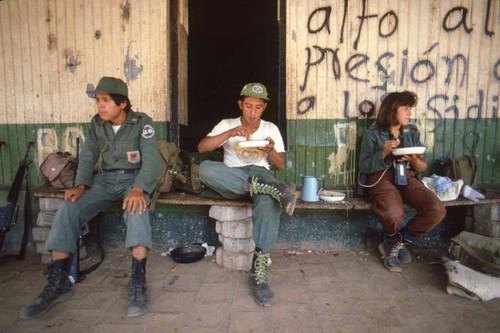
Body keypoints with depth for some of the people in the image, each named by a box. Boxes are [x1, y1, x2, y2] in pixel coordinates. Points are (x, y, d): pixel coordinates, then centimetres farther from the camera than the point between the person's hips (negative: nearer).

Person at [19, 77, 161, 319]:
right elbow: (88, 157, 9)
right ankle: (58, 283, -9)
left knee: (136, 207, -38)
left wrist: (138, 189, -36)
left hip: (135, 178, -5)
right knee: (67, 210, -17)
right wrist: (80, 185, -11)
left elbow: (151, 159, -19)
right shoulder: (96, 124, 7)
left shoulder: (141, 122, -9)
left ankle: (138, 282, -34)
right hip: (106, 179, 5)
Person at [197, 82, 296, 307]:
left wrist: (270, 150, -10)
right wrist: (230, 133, -16)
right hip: (231, 182, 1)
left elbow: (280, 166, 12)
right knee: (205, 168, -34)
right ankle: (272, 187, -38)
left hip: (262, 173, 0)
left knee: (269, 199, -39)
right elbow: (201, 148, -2)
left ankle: (259, 271, -37)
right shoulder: (227, 125, 15)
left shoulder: (271, 128, 19)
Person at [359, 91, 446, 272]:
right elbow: (363, 166, -3)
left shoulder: (412, 132, 15)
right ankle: (394, 239, 7)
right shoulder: (373, 133, 1)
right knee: (393, 214, -36)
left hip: (407, 177, 5)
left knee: (437, 210, -24)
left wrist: (415, 162, -8)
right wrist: (383, 153, -19)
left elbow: (422, 167, 16)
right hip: (381, 178, -5)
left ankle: (396, 243, 0)